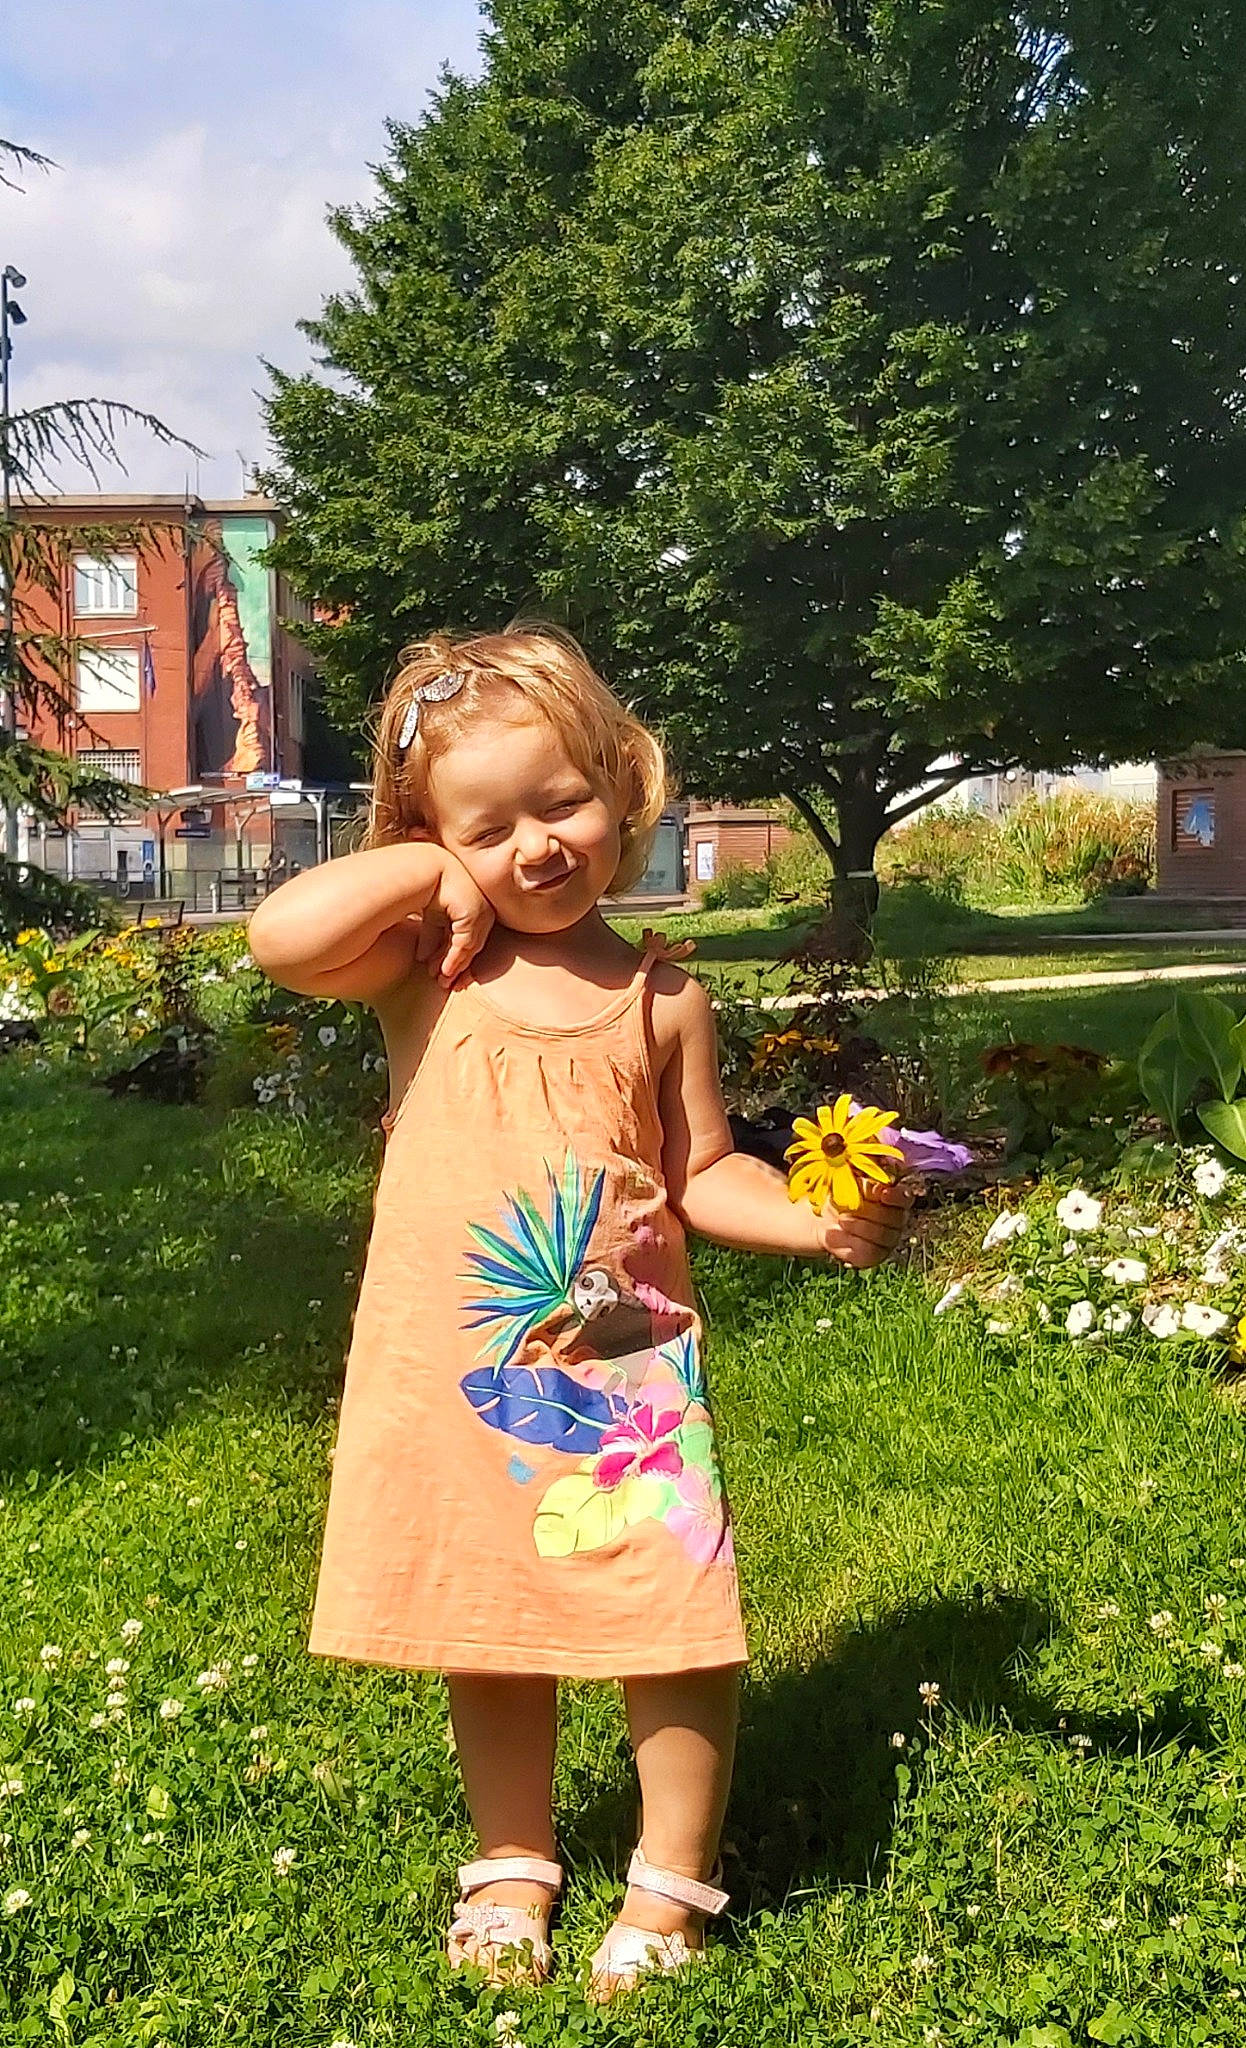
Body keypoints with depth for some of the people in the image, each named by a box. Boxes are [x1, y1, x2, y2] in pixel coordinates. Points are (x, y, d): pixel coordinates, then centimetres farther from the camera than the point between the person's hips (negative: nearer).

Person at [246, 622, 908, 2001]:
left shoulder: (659, 998, -1)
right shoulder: (426, 972, -5)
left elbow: (705, 1173, 4)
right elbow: (280, 937, -23)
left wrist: (819, 1223, -12)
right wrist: (428, 871, -14)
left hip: (624, 1364, 0)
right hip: (455, 1370, 1)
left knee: (672, 1621, 3)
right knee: (489, 1630, 16)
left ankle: (671, 1883, 27)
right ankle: (514, 1868, 39)